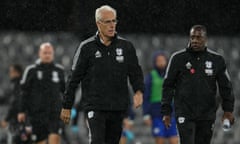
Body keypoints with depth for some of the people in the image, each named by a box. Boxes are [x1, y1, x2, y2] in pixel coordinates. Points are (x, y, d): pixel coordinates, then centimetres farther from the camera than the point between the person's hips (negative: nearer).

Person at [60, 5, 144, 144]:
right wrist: (67, 107, 4)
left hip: (118, 108, 3)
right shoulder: (87, 47, 0)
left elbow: (136, 72, 10)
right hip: (95, 107, -3)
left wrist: (139, 91, -11)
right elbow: (74, 78, 4)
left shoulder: (126, 46, 7)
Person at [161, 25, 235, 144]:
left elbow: (225, 86, 12)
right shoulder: (178, 58, 0)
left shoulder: (216, 60, 6)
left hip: (207, 115, 3)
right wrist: (166, 111, 0)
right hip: (185, 114, -2)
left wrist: (228, 110, 4)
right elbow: (168, 85, 4)